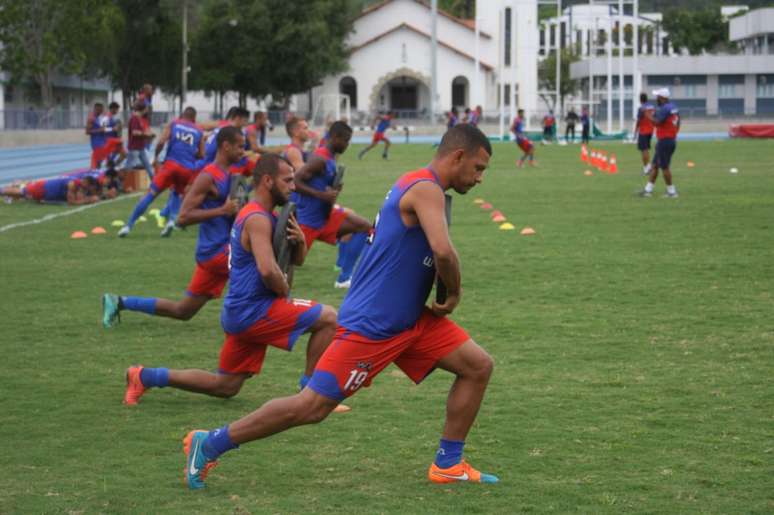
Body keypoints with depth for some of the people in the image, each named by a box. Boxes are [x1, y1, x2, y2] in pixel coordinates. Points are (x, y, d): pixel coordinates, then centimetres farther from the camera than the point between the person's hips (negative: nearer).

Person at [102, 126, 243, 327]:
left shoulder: (228, 174, 14)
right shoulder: (209, 177, -14)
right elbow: (183, 217, -19)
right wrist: (222, 210, -24)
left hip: (222, 249, 9)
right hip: (216, 250, -9)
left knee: (182, 311, 13)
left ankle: (118, 302, 21)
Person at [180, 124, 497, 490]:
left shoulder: (416, 187, 14)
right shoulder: (426, 189, -17)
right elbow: (443, 252, -32)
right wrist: (454, 293, -14)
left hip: (408, 319, 10)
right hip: (371, 326, -10)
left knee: (478, 367, 5)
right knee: (310, 407, -7)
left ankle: (448, 464, 13)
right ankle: (208, 444, 4)